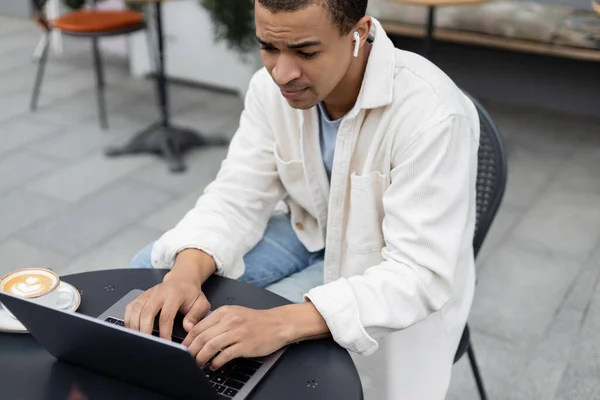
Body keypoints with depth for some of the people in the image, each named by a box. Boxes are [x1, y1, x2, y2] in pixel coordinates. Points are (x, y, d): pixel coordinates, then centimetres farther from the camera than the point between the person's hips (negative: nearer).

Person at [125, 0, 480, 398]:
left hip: (392, 272, -5)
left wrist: (281, 324, -47)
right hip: (311, 232, 5)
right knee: (150, 271, -4)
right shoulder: (273, 86, -15)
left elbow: (420, 275, -35)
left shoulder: (432, 115, -33)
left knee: (250, 351, -24)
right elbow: (236, 198, -11)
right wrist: (185, 274, -33)